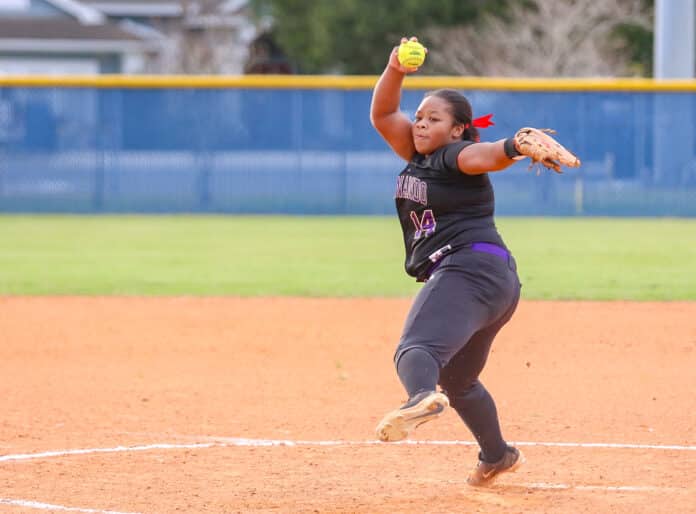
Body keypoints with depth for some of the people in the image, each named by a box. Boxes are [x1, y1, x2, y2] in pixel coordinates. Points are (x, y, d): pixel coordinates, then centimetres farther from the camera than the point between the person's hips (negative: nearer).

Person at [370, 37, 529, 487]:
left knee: (417, 349, -34)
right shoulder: (419, 156, 19)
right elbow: (382, 115, 17)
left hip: (471, 269, -10)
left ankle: (423, 399, -66)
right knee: (457, 379, 29)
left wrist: (515, 146, -50)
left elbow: (487, 155, -28)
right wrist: (396, 70, 0)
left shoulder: (456, 156, -6)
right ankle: (498, 457, 44)